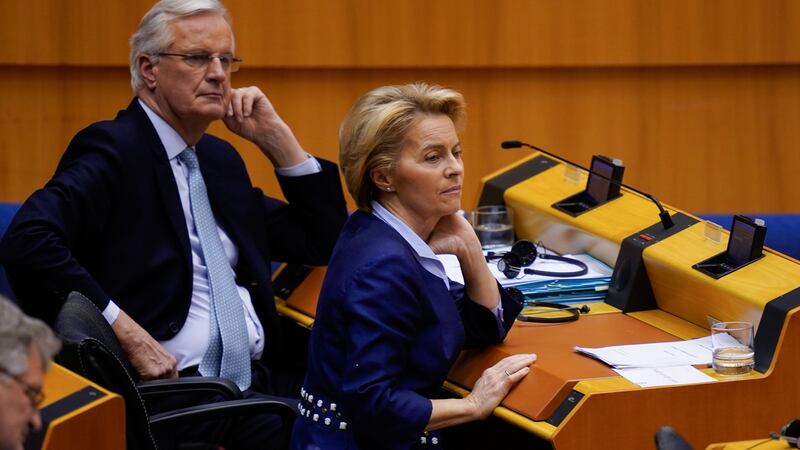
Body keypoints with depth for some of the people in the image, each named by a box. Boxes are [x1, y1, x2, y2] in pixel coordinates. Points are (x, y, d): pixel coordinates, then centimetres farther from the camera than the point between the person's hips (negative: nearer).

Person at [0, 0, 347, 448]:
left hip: (260, 377, 8)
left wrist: (276, 138, 15)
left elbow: (323, 242, 26)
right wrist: (125, 331, -21)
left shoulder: (221, 159, 22)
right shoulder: (114, 149, -3)